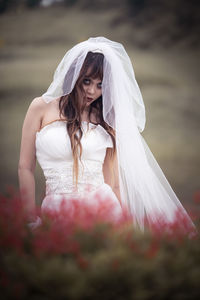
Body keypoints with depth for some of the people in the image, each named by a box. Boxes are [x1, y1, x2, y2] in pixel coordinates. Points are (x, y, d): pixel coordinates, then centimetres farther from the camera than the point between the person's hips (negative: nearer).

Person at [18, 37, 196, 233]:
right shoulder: (42, 107, 8)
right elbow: (26, 168, 8)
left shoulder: (106, 119, 15)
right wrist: (32, 219, 2)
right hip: (58, 210, -2)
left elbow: (114, 181, 13)